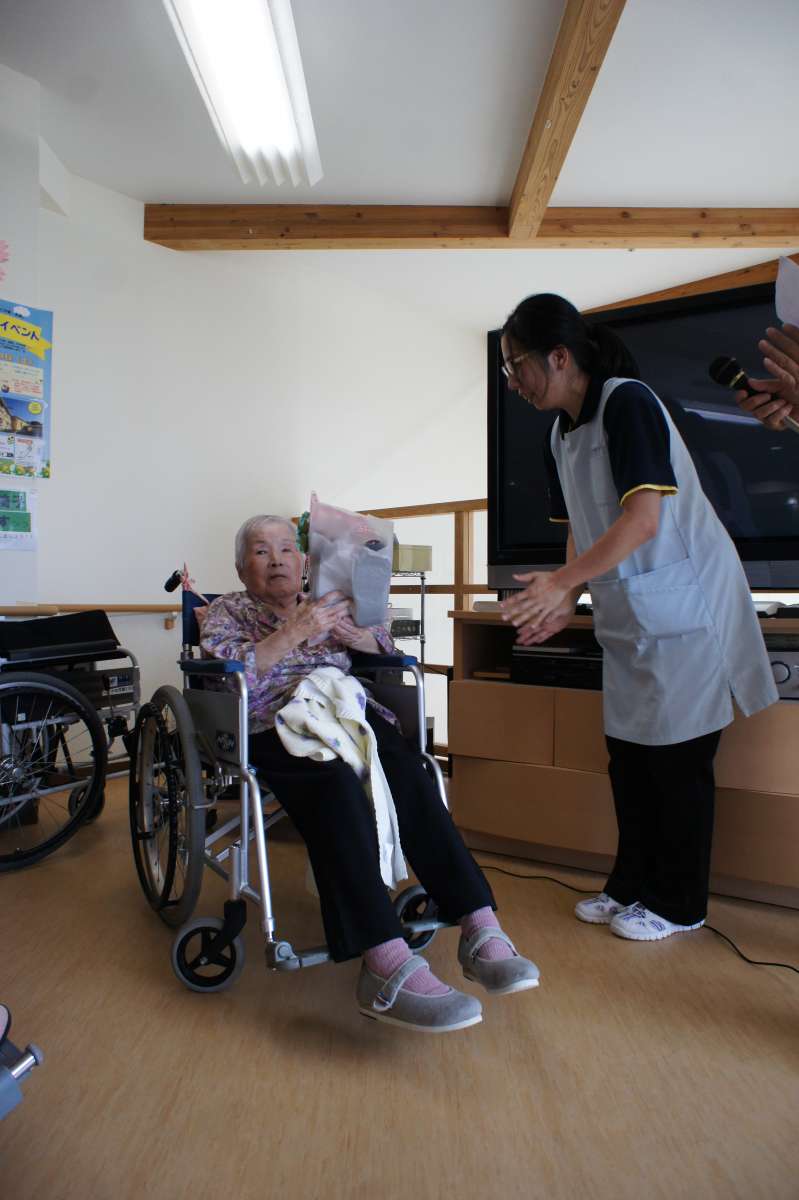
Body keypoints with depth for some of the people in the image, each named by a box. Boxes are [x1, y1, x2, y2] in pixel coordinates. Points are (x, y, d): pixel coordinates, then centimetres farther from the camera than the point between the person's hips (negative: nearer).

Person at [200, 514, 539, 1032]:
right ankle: (388, 964, -43)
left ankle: (480, 929, -33)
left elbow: (385, 644, 23)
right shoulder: (227, 611, 16)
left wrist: (352, 634, 1)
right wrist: (296, 633, -12)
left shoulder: (325, 604, 26)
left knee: (408, 770, -29)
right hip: (279, 726, -3)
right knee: (336, 781, -36)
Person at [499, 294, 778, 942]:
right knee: (629, 754, 13)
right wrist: (567, 600, 1)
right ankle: (632, 886, 30)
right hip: (630, 618, 8)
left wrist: (562, 582, -22)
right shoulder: (562, 433, 10)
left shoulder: (628, 402, -16)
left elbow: (642, 521, -25)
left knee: (677, 758, 3)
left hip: (682, 605, -8)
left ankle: (677, 905, 22)